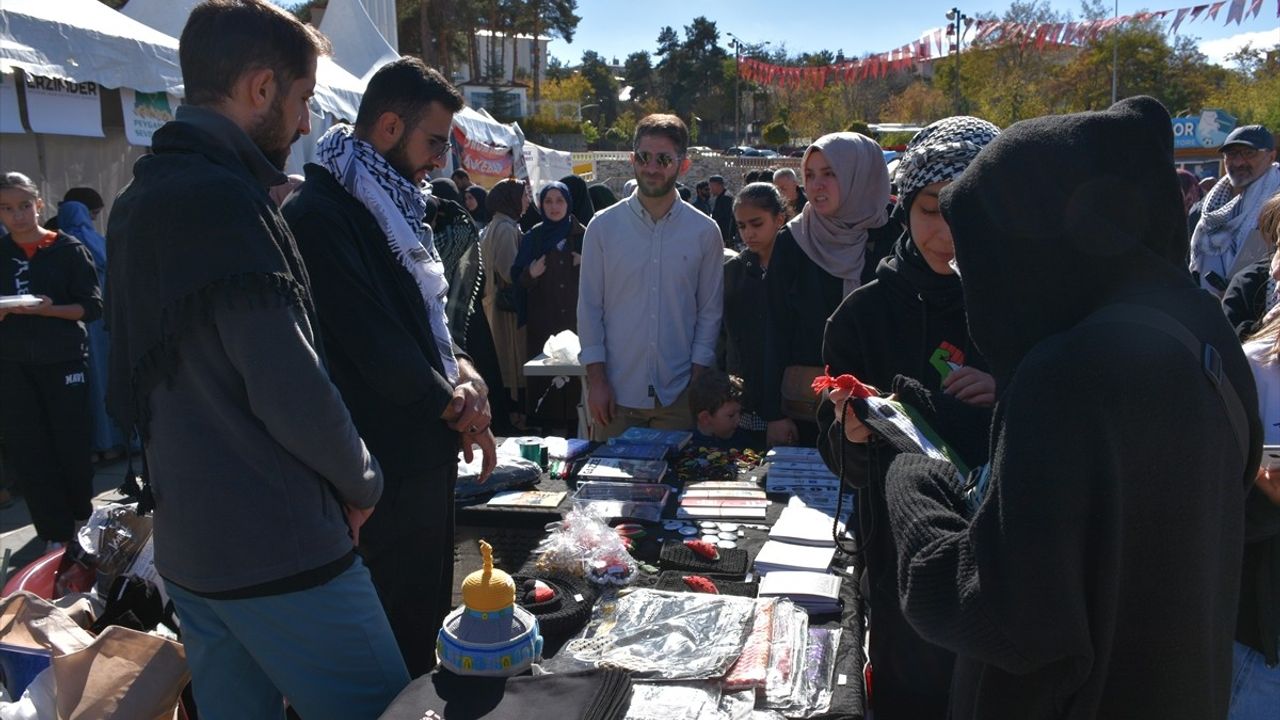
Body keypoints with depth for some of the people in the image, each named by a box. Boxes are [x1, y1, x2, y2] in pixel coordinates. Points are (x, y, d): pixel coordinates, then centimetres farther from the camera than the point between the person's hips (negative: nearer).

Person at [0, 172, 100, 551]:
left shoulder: (68, 249, -1)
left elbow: (93, 307, -5)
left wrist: (49, 310, -19)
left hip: (64, 360, -3)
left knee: (73, 446, 3)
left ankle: (80, 521, 24)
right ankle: (55, 532, 12)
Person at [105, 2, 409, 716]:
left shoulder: (140, 197, 10)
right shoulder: (224, 201, -19)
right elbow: (292, 392, -23)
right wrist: (363, 482, -6)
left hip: (186, 544, 10)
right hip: (278, 547, -9)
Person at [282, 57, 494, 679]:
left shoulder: (393, 206, 11)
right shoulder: (321, 215, -19)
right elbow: (373, 344, -22)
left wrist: (462, 370, -4)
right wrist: (455, 405, -8)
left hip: (428, 452, 9)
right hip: (387, 464, -9)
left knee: (426, 613, 21)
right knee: (399, 627, 6)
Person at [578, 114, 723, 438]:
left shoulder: (704, 231, 1)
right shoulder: (603, 226, 0)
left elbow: (710, 311, 4)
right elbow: (589, 306, 1)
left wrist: (698, 380, -3)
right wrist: (596, 378, -3)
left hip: (679, 395, 0)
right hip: (616, 391, 0)